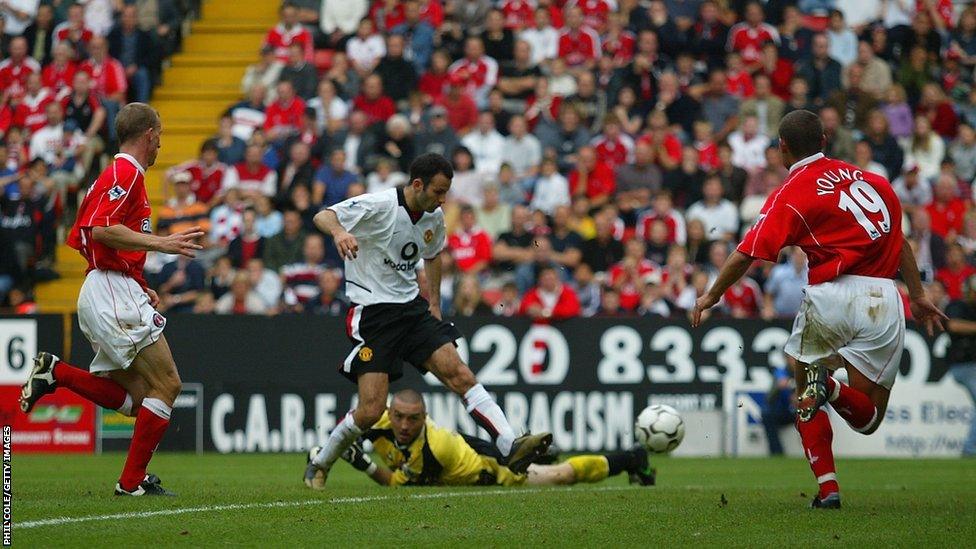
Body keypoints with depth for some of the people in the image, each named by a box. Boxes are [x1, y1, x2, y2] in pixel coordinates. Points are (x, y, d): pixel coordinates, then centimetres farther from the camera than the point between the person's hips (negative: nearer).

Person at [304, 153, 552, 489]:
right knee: (371, 410, -11)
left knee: (459, 374, -11)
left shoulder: (434, 217, 5)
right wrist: (339, 231, -48)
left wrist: (435, 303, 21)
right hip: (372, 311, -6)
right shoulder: (379, 206, -17)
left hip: (412, 306, 6)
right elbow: (322, 216, -26)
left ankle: (511, 448, -18)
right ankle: (319, 466, 12)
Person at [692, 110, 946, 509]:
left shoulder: (791, 196, -1)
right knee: (869, 418, 9)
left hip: (831, 295, -3)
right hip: (884, 302, 3)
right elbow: (899, 240, 22)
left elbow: (746, 255, -5)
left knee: (805, 399, 18)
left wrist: (711, 296, 10)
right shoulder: (872, 180, 15)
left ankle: (827, 488, 1)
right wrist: (918, 297, 31)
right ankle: (832, 390, -24)